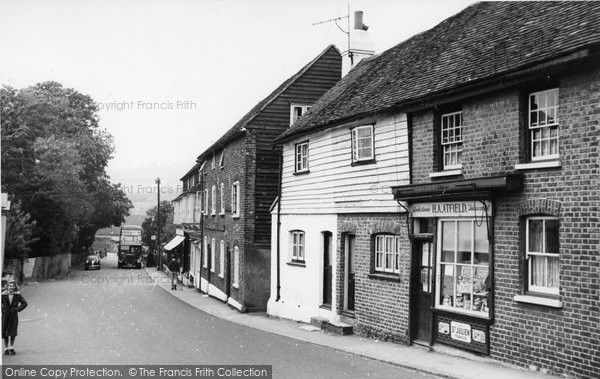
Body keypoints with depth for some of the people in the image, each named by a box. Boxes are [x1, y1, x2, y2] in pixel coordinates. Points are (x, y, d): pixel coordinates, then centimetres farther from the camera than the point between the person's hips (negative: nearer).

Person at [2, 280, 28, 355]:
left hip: (14, 315, 0)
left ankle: (11, 348, 11)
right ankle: (6, 348, 17)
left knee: (13, 332, -3)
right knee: (5, 333, 5)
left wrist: (18, 309, -6)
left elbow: (24, 303, 3)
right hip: (5, 315, 0)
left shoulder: (17, 295, -2)